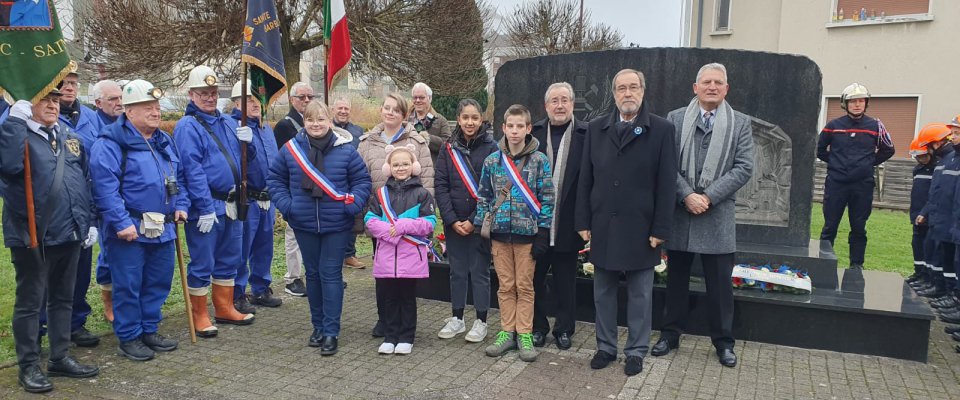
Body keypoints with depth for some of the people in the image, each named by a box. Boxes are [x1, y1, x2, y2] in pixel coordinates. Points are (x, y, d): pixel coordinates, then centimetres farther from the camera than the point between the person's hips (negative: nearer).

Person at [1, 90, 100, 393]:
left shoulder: (70, 137, 12)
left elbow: (85, 181, 17)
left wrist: (89, 220, 13)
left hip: (69, 232, 6)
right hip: (32, 235, -6)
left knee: (63, 298, 15)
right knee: (30, 301, 4)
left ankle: (60, 358, 27)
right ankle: (28, 366, 16)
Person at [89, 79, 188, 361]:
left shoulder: (165, 141, 15)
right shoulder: (110, 143, -10)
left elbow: (178, 178, 24)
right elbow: (105, 187, -18)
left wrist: (180, 205, 10)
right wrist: (122, 222, -22)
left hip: (163, 229, 7)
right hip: (130, 230, -7)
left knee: (158, 283, 14)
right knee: (128, 286, 2)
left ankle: (149, 330, 29)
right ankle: (129, 338, 15)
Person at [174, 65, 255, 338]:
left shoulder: (226, 122, 14)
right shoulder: (187, 126, -10)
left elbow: (247, 157, 19)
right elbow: (192, 169, -18)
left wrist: (248, 141, -4)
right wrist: (206, 209, -22)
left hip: (231, 205, 8)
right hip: (205, 207, -8)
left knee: (230, 258, 16)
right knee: (202, 263, 1)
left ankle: (225, 309, 29)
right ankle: (199, 316, 14)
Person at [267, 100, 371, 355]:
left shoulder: (345, 149, -6)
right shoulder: (291, 149, -1)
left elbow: (362, 180, 0)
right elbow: (274, 178, 8)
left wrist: (353, 204, -13)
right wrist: (285, 204, -5)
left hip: (336, 224, -3)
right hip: (304, 224, 3)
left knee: (331, 274, -1)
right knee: (313, 274, 14)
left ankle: (331, 332, 6)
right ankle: (318, 326, 28)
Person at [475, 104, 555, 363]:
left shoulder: (539, 161, -4)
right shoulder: (492, 161, 4)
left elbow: (547, 198, -4)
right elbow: (483, 197, 9)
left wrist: (543, 233, -9)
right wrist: (481, 230, 5)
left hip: (527, 232, -2)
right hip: (499, 232, 3)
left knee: (524, 286, 6)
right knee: (505, 286, 10)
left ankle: (524, 335, 16)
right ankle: (507, 332, 20)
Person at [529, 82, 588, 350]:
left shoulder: (586, 134, -4)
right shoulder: (534, 132, 3)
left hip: (568, 222, -1)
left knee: (565, 280, 12)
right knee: (534, 276, 11)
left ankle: (564, 329, 27)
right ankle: (537, 326, 28)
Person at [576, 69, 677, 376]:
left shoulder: (662, 129, -2)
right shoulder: (596, 129, 7)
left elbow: (666, 184, -5)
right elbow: (586, 179, 6)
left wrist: (660, 229, -9)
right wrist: (584, 222, 1)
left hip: (640, 228, -3)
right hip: (603, 226, 3)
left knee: (640, 294, 8)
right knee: (603, 292, 12)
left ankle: (636, 351, 22)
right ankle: (606, 347, 26)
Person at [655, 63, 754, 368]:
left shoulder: (741, 123, 4)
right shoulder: (675, 119, 4)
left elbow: (744, 168, -4)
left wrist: (708, 196, -12)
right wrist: (687, 196, -13)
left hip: (718, 214, 0)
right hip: (680, 211, 1)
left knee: (720, 283, 5)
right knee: (676, 279, 12)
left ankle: (723, 342, 20)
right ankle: (671, 334, 25)